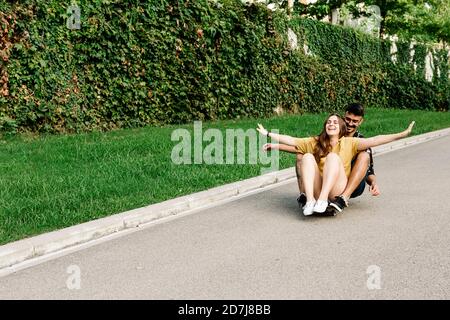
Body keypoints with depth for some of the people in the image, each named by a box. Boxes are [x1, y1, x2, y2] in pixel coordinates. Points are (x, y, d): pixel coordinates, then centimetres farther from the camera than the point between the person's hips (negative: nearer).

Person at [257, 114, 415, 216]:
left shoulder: (349, 143, 12)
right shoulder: (315, 142, 18)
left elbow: (374, 140, 2)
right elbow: (291, 140, 16)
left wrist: (402, 135, -8)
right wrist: (267, 134, 12)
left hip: (337, 190, -2)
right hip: (317, 188, 2)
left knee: (333, 156, -23)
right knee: (307, 156, -18)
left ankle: (322, 200, -40)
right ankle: (310, 200, -36)